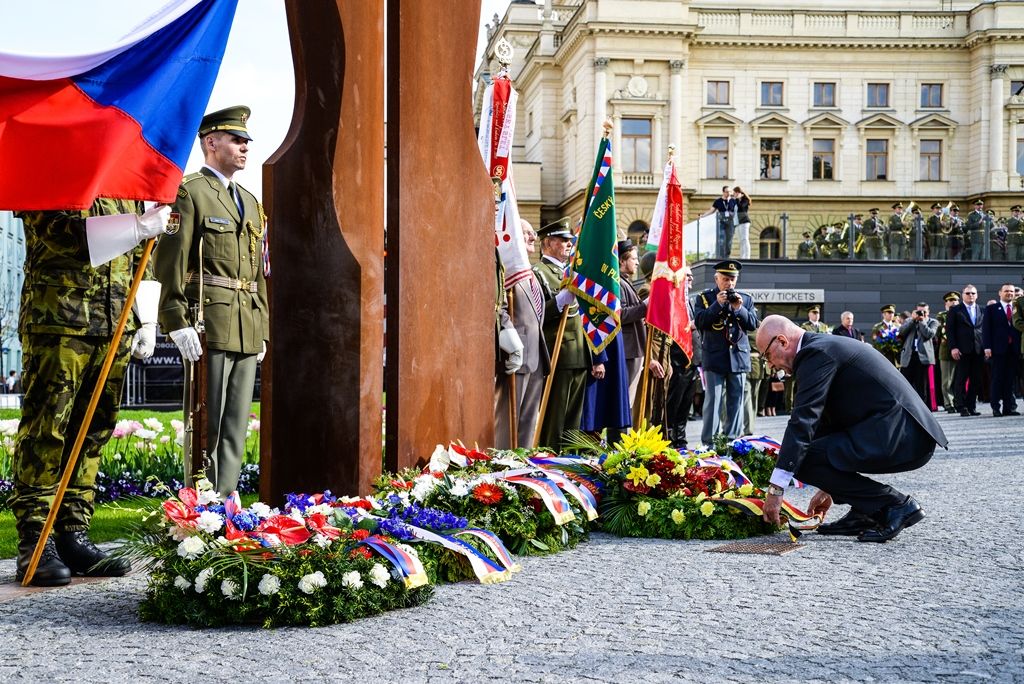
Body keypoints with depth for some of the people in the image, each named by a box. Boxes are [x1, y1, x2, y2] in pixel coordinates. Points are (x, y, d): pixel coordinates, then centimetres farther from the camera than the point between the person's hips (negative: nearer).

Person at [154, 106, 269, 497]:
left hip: (247, 330, 8)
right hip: (208, 328, -8)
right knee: (207, 424, -5)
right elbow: (170, 262, -10)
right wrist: (178, 324, -18)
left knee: (236, 426, 8)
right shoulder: (188, 192, -3)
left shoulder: (250, 203, 22)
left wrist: (263, 330, 18)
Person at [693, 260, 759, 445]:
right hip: (714, 358, -3)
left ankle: (733, 440, 11)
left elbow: (753, 324, 5)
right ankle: (709, 442, -2)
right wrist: (717, 304, -15)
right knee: (713, 400, -4)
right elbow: (699, 321, -7)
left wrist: (739, 309, -10)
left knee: (736, 400, 5)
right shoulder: (704, 297, 5)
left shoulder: (746, 299, 12)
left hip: (738, 357, 3)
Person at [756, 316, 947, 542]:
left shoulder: (815, 353, -9)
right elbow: (830, 421, 30)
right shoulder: (830, 346, 23)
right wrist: (829, 488, 35)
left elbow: (803, 420, -18)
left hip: (899, 436, -10)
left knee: (802, 460, -15)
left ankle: (896, 505, -7)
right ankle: (863, 513, 16)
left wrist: (776, 488, -18)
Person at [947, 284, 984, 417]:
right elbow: (949, 330, 1)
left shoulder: (982, 311, 15)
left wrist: (986, 347, 3)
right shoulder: (955, 310, 6)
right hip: (962, 351, -3)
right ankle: (962, 407, 0)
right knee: (961, 380, -3)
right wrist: (953, 347, -9)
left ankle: (971, 407, 8)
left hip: (978, 350, 3)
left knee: (976, 380, 3)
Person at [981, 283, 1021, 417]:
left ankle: (1008, 407, 6)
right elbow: (986, 328, 1)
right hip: (998, 348, -2)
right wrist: (987, 347, -9)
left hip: (1015, 349, 2)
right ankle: (996, 407, 0)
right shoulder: (991, 308, 7)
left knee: (1011, 379, 3)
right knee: (998, 379, -3)